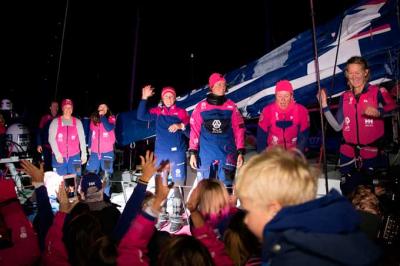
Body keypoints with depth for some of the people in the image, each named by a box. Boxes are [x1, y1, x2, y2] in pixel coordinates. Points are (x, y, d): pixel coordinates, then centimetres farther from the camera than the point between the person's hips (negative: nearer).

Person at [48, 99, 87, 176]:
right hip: (59, 157, -1)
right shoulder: (55, 122, 3)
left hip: (74, 156, 1)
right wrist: (57, 154, -10)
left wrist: (84, 153, 0)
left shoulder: (77, 122, 8)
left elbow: (82, 138, 6)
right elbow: (51, 139, -1)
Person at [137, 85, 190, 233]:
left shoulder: (181, 112, 4)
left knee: (176, 186, -4)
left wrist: (181, 126, -20)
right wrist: (144, 98, -13)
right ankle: (162, 215, 22)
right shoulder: (157, 111, 9)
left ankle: (176, 218, 4)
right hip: (160, 154, 3)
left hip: (177, 153, -3)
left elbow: (190, 133, -1)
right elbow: (141, 116, -5)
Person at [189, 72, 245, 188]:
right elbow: (194, 131, 2)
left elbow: (239, 130, 4)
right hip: (206, 155, 0)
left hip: (227, 154, 1)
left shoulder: (231, 106, 4)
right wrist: (193, 152, -2)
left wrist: (240, 152, -1)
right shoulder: (201, 107, 1)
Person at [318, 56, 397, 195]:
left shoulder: (378, 92, -3)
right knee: (348, 194, 12)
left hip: (373, 154, -3)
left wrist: (379, 112, -41)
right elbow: (338, 126, 2)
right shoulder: (345, 97, 9)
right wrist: (325, 106, -3)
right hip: (348, 155, 4)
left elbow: (394, 108, -22)